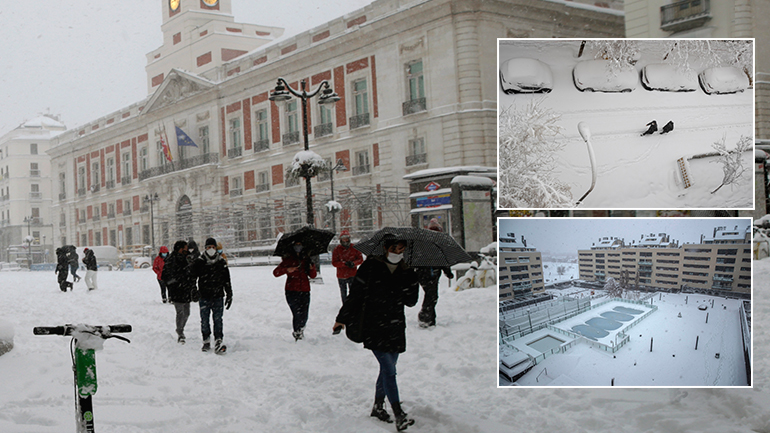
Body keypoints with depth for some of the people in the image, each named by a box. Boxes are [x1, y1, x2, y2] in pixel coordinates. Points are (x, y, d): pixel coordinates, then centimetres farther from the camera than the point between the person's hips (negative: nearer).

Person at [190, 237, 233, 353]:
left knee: (218, 320, -4)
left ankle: (218, 342, -6)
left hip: (218, 296, 0)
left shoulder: (221, 262, 8)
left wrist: (229, 295, 12)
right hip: (204, 297, 0)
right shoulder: (199, 262, 1)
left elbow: (227, 280, 14)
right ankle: (206, 341, 18)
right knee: (204, 320, 4)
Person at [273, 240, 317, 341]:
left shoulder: (306, 259, 14)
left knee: (304, 316, -1)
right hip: (292, 291, -3)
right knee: (297, 314, -14)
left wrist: (312, 268, -7)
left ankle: (301, 329, 29)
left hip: (305, 291, 3)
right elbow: (275, 272, -1)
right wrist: (287, 270, -17)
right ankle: (297, 333, 7)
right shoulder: (288, 259, 5)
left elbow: (313, 276, 14)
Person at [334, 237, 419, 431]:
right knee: (389, 370, -12)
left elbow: (411, 301, 5)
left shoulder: (405, 271, 6)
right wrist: (343, 319, -1)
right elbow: (356, 294, -2)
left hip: (396, 328, 5)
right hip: (375, 327, -5)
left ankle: (378, 406, 31)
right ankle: (399, 415, -12)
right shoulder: (371, 267, -6)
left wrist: (411, 281, -9)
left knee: (387, 369, 13)